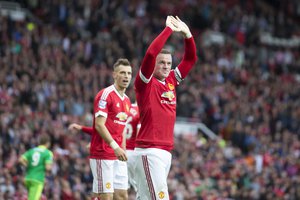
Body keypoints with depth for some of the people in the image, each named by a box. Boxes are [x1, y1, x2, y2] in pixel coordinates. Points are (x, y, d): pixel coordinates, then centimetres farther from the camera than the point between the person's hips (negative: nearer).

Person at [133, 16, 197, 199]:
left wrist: (187, 34, 4)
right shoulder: (145, 83, -5)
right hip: (149, 151, -7)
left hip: (166, 151, 7)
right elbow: (150, 54, -20)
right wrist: (168, 30, -15)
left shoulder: (171, 81, 14)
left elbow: (190, 59, 17)